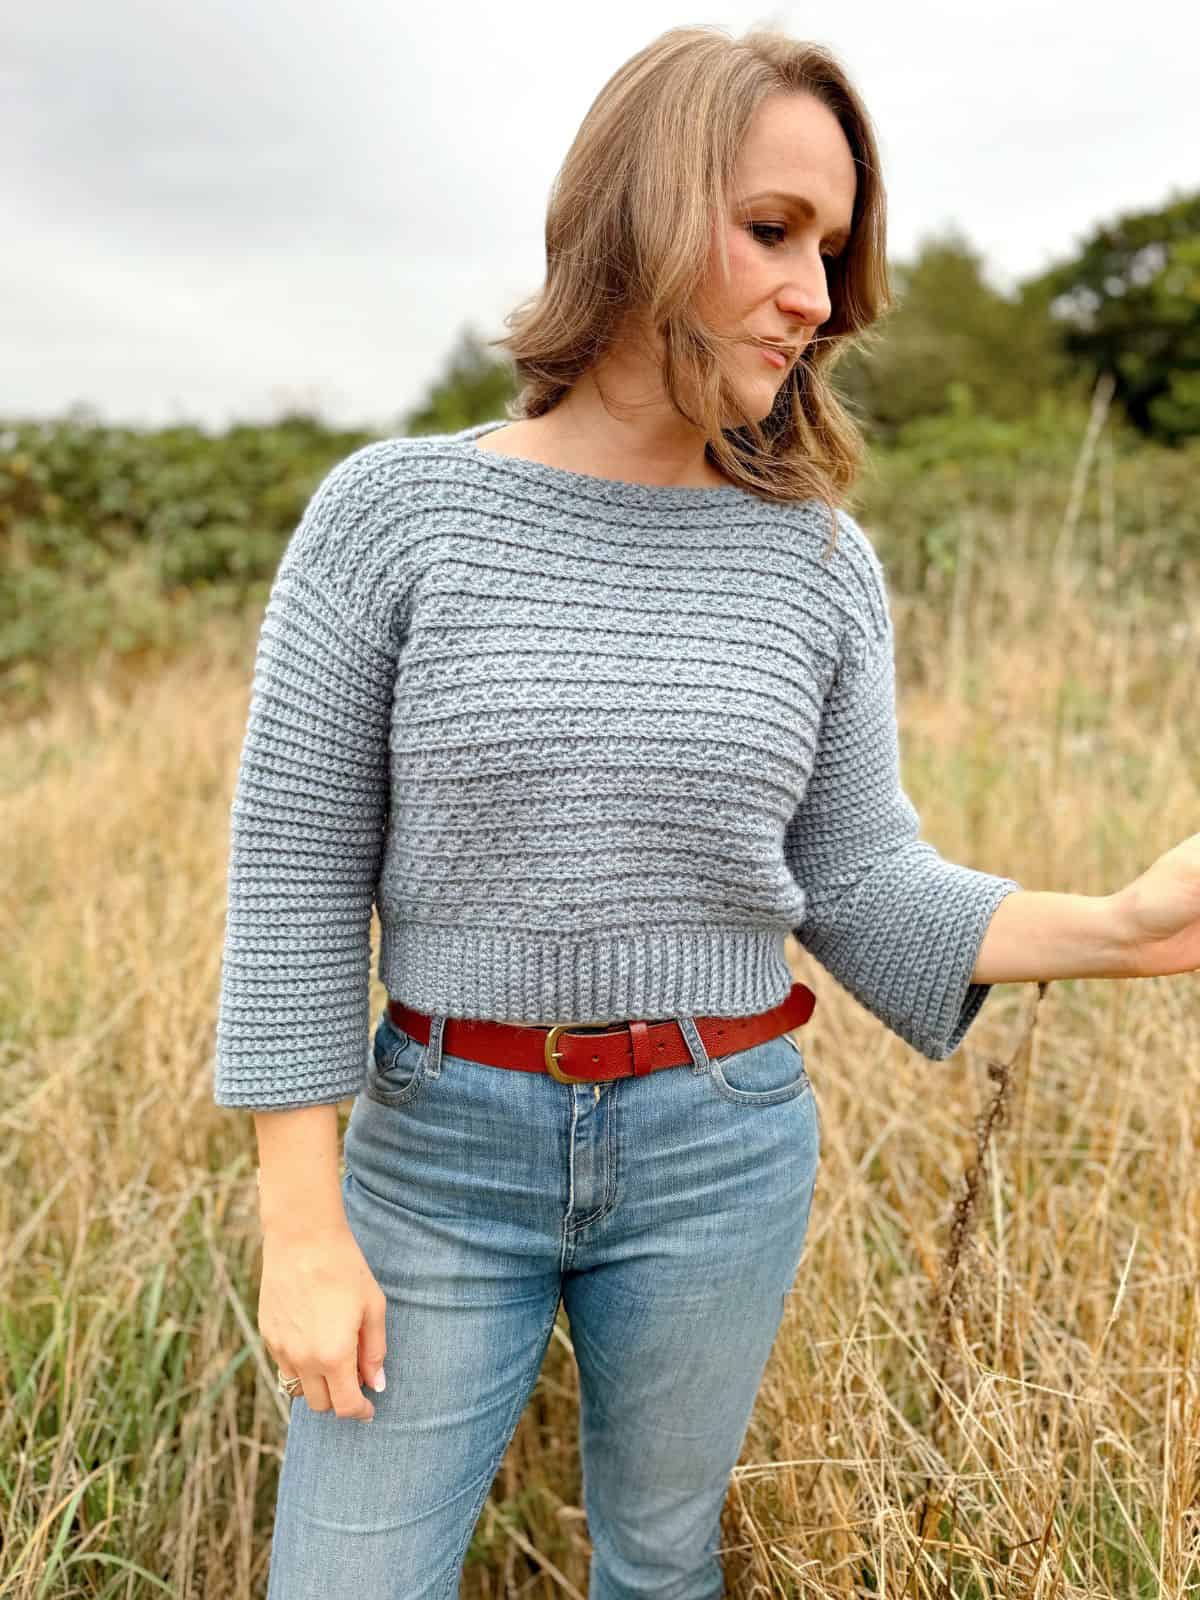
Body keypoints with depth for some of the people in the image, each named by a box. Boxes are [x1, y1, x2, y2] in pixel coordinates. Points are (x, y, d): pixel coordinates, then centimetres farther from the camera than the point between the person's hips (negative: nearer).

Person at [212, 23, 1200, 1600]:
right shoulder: (387, 511, -10)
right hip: (446, 1148, -1)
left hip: (717, 1151, 2)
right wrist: (302, 1225, -10)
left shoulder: (818, 561, -4)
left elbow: (856, 887, -1)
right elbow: (296, 870, -9)